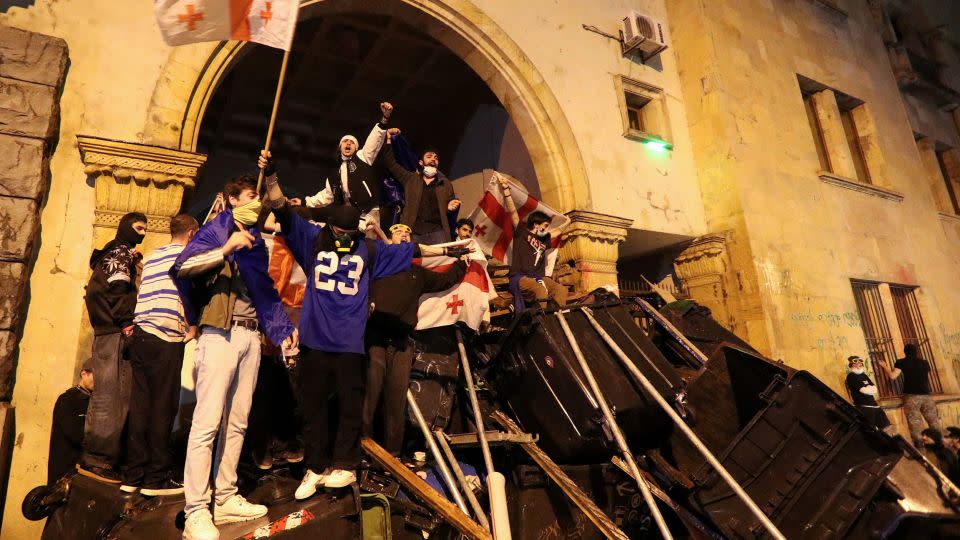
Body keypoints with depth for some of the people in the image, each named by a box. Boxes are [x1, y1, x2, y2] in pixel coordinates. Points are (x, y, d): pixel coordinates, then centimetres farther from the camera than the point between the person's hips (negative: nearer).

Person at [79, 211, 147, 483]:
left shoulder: (118, 253, 25)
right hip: (116, 332, -10)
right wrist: (126, 321, -17)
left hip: (108, 331, 10)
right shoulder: (120, 251, -4)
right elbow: (118, 288, -18)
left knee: (107, 395, 13)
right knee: (112, 395, -11)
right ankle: (99, 459, -9)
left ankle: (92, 458, 20)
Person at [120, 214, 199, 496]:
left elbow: (147, 294, 17)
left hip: (140, 334, 7)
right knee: (163, 407, -2)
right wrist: (192, 327, -1)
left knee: (140, 405, 10)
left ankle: (133, 475, 16)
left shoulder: (152, 256, 21)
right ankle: (156, 478, 4)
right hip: (166, 338, -7)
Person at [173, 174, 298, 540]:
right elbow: (181, 267, -15)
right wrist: (225, 248, -22)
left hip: (250, 336, 7)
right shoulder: (216, 230, 0)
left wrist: (283, 329, 12)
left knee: (237, 422, 10)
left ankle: (226, 499, 20)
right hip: (219, 334, -7)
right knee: (208, 422, -6)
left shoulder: (256, 241, 19)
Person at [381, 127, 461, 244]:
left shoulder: (446, 184, 21)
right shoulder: (411, 178, 19)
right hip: (413, 232, 0)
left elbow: (450, 204, 23)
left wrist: (451, 207, -1)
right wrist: (389, 140, 16)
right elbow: (390, 163, 20)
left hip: (437, 232, 0)